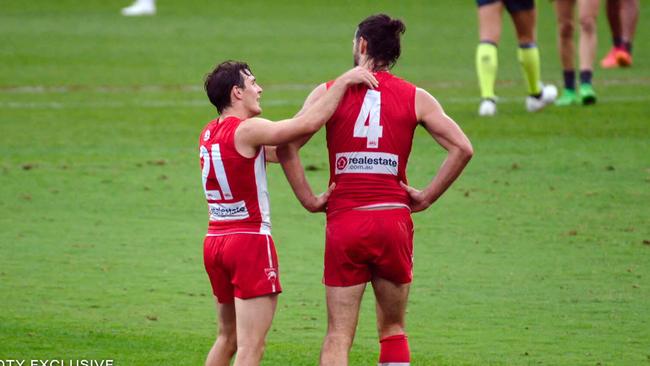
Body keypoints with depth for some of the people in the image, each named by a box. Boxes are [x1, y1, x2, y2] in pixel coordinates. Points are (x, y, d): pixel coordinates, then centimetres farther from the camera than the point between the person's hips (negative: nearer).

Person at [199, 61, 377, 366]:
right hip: (250, 239, -8)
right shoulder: (247, 130, -14)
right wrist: (344, 81, -11)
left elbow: (276, 152, 15)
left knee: (228, 338, 21)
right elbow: (309, 123, -19)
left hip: (214, 241, 8)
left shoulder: (208, 134, 10)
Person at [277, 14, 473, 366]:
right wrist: (426, 197, 3)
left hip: (344, 222, -1)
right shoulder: (416, 98, 5)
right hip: (394, 218, 1)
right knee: (393, 330, 14)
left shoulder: (328, 93, 2)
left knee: (338, 336, 2)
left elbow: (286, 146, -9)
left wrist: (309, 201, -2)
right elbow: (462, 148, -3)